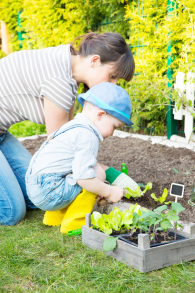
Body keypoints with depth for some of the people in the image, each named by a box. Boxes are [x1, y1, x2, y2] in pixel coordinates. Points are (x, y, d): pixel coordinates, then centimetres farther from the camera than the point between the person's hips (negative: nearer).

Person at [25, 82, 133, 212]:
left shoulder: (75, 127, 17)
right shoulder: (87, 137, -16)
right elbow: (83, 176, -24)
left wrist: (99, 191, 23)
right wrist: (108, 191, -10)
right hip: (48, 193, -10)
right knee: (98, 173, -11)